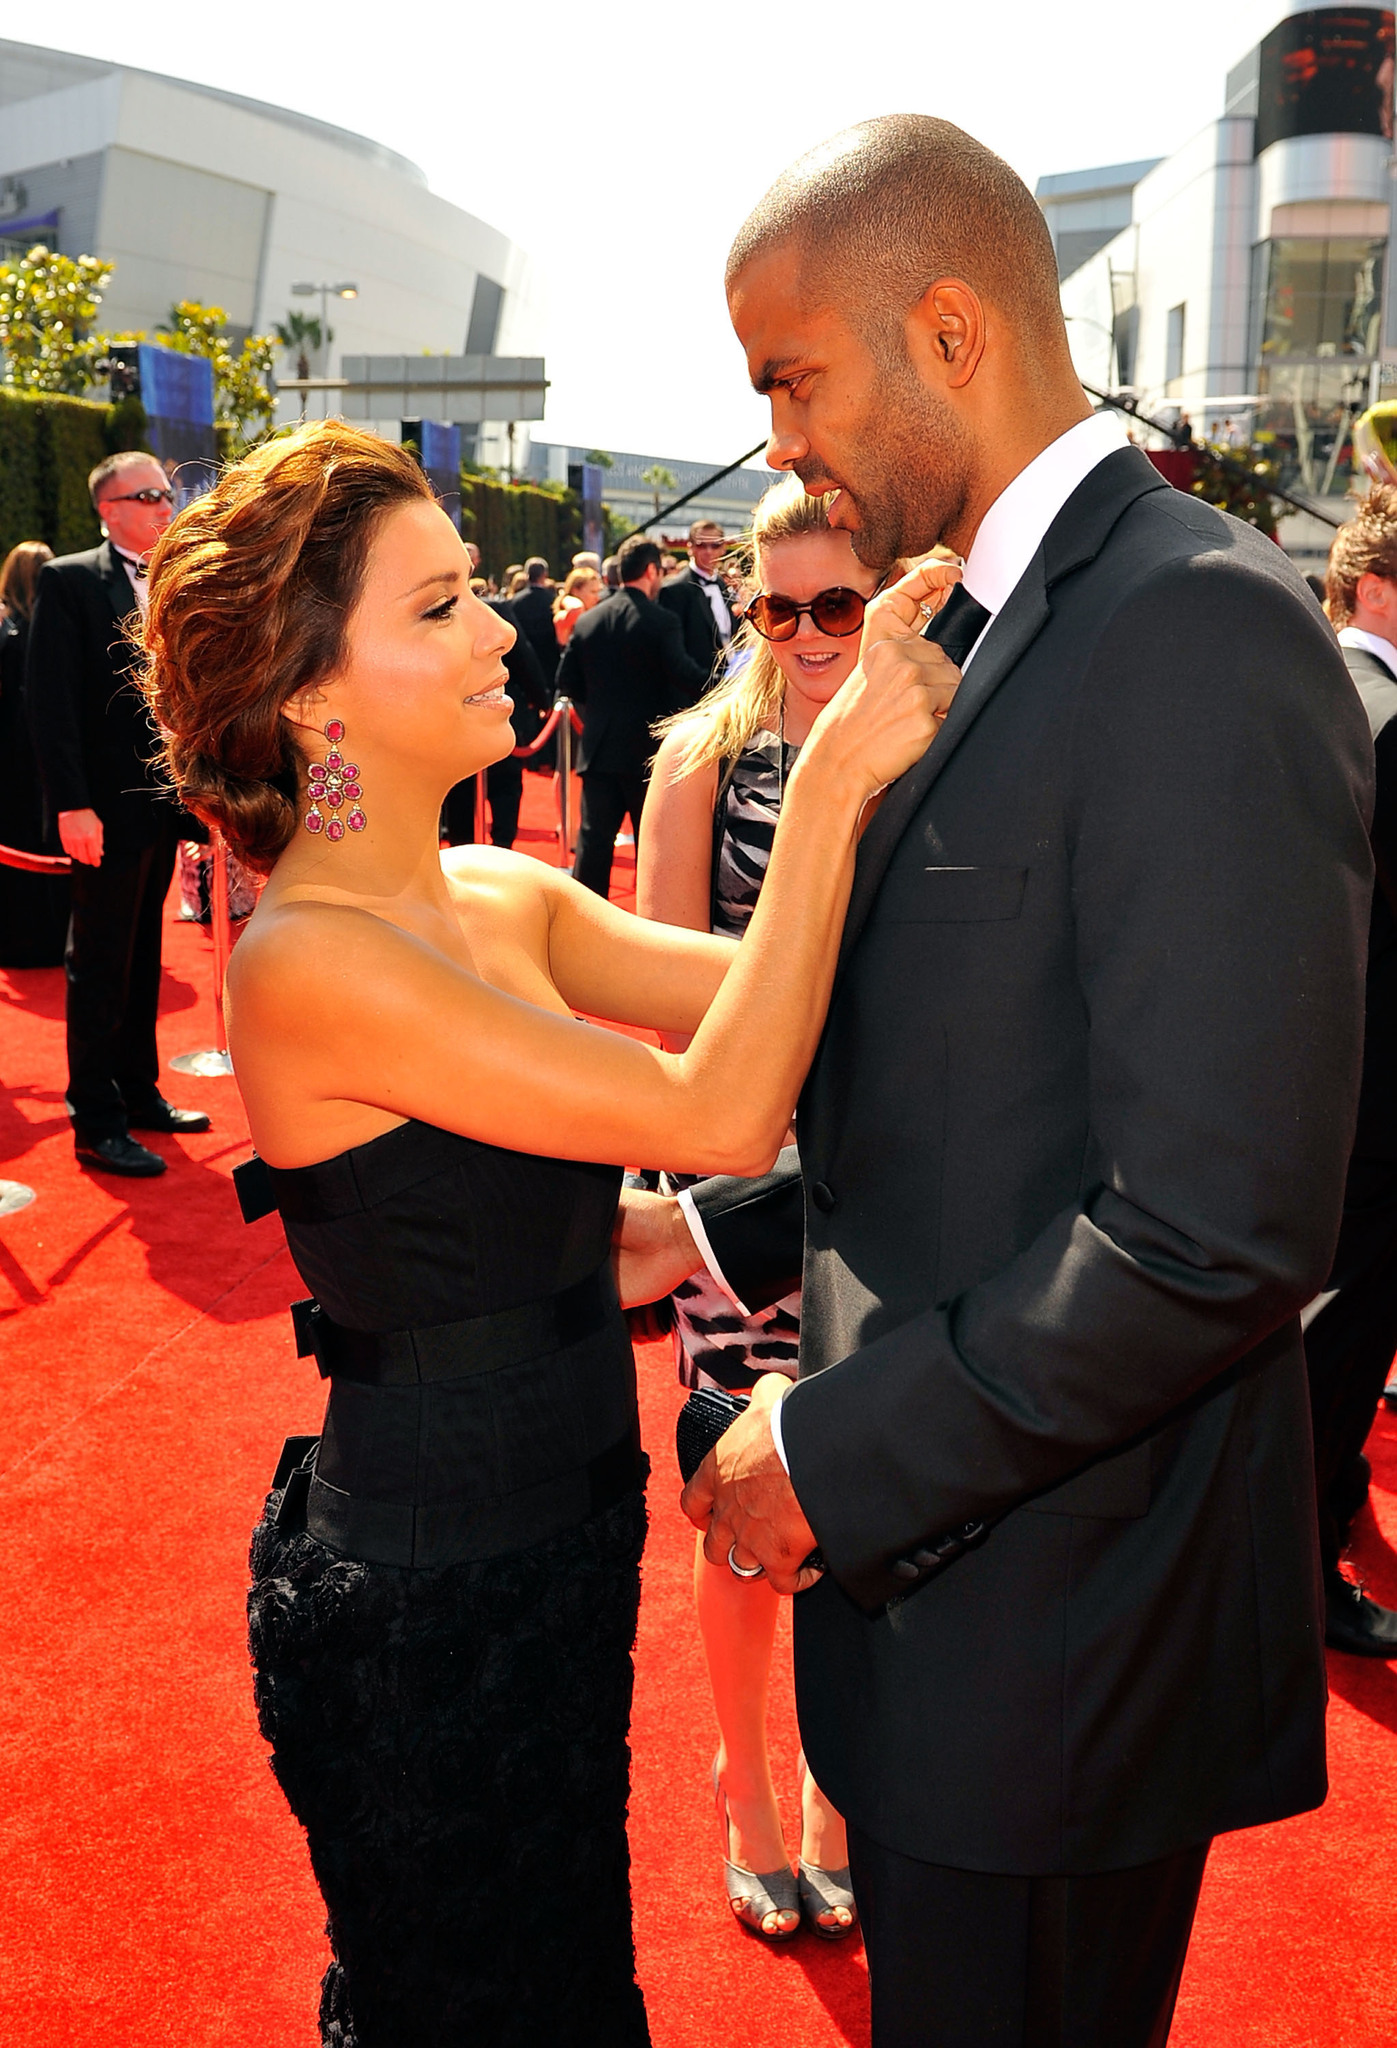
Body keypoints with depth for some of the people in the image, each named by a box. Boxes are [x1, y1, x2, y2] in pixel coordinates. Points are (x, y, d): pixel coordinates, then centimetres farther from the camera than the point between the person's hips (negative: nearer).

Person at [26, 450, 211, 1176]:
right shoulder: (68, 581, -7)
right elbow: (51, 700, -13)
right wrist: (72, 804, -19)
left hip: (162, 800, 7)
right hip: (108, 806, -6)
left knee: (141, 956, 15)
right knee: (100, 965, 0)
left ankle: (138, 1090, 27)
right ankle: (96, 1121, 7)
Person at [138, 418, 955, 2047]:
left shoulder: (503, 903, 0)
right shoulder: (309, 962, -25)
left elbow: (764, 993, -5)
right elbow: (719, 1114, -29)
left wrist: (880, 733, -14)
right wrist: (830, 783, -27)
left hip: (558, 1545, 8)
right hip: (426, 1607, -7)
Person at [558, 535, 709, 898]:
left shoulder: (588, 621, 4)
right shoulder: (661, 622, -11)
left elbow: (567, 681, 6)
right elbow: (683, 675, -22)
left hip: (598, 746, 4)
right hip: (647, 749, -4)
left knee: (594, 835, 8)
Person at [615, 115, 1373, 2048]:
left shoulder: (1198, 631, -22)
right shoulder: (1006, 625, 10)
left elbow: (1221, 1233, -27)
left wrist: (838, 1451, -19)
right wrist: (723, 1226, 9)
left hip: (1051, 1633, -9)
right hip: (946, 1551, 9)